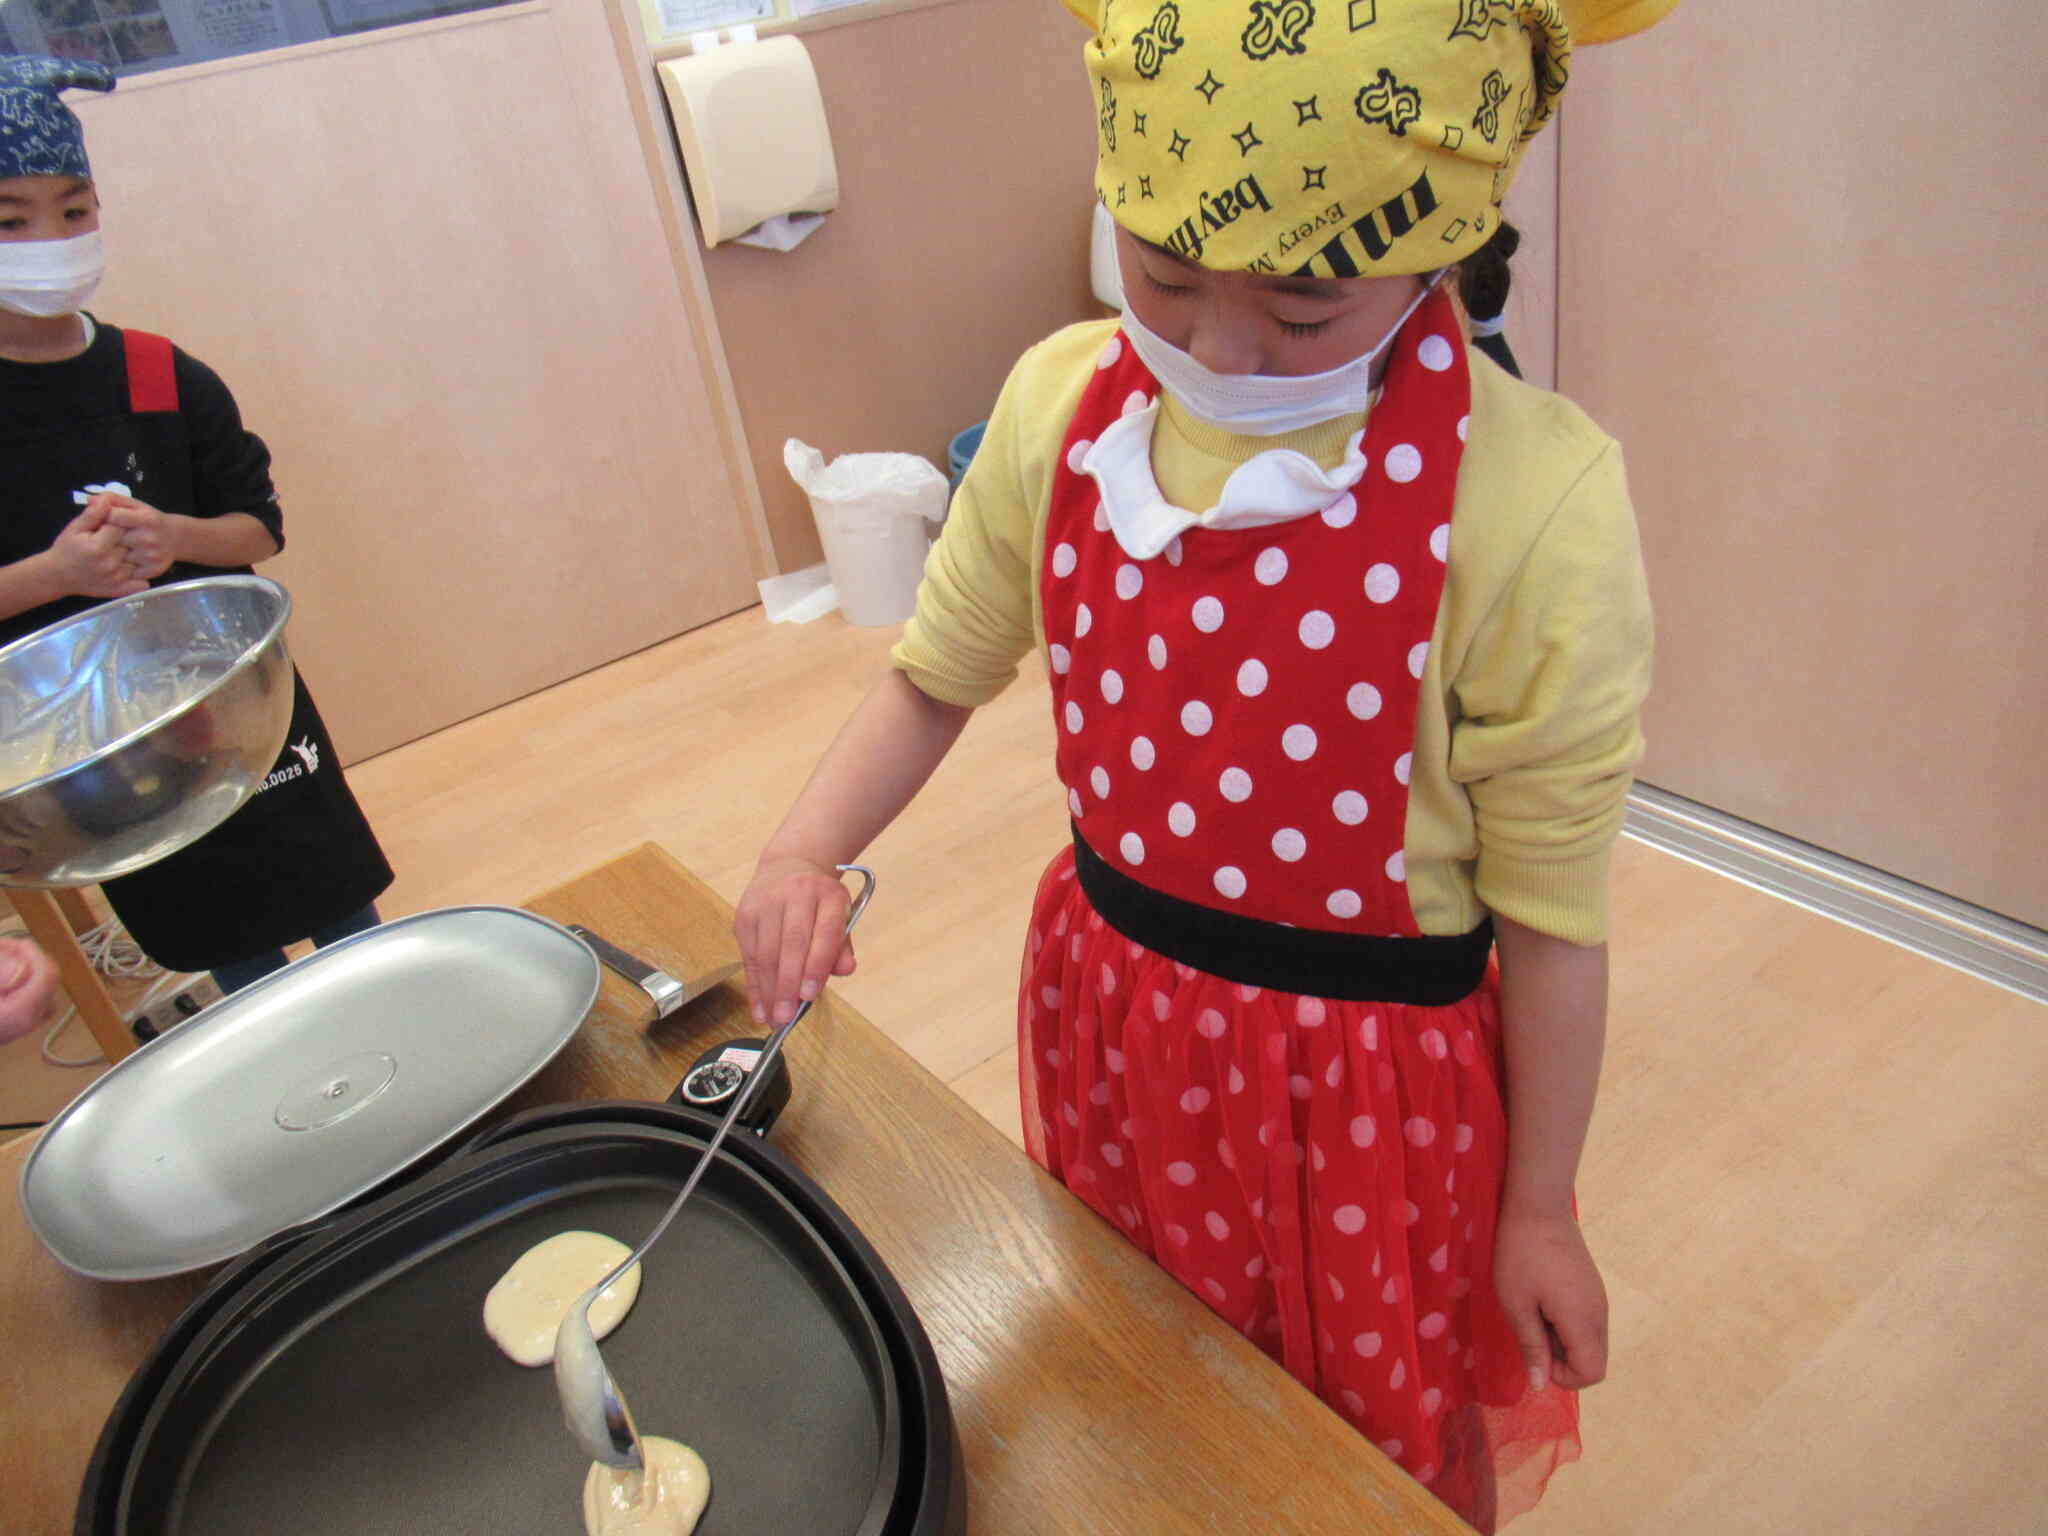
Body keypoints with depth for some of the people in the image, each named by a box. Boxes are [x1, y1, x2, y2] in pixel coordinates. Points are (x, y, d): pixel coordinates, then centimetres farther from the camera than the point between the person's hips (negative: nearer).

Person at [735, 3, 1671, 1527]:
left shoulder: (1533, 502, -25)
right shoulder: (1063, 405, -11)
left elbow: (1552, 913, -15)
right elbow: (938, 672, 4)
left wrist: (1538, 1213, -3)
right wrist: (805, 852, -13)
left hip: (1371, 1073, -3)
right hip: (1111, 1014, 4)